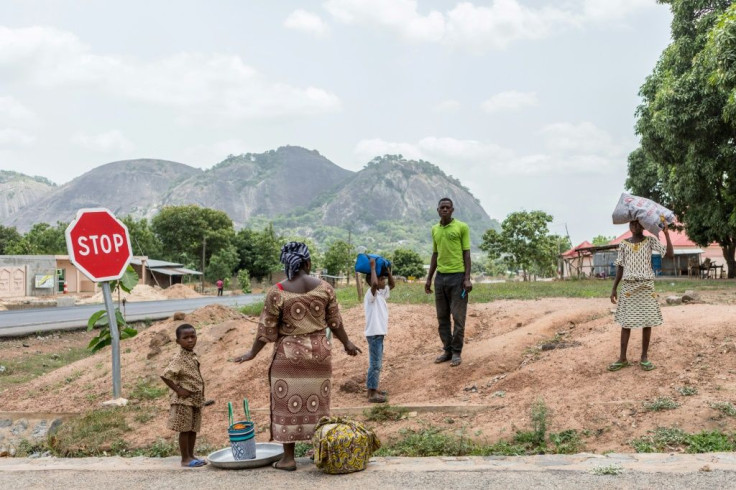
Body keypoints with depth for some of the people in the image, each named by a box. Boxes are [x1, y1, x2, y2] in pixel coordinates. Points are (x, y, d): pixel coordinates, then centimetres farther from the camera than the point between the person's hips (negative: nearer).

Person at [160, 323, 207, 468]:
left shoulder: (193, 356, 10)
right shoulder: (179, 358, -16)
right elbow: (165, 375, -24)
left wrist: (201, 396, 12)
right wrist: (178, 390, -19)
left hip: (196, 399, 8)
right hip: (184, 400, -8)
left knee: (193, 429, 13)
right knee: (185, 429, -1)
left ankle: (191, 455, 23)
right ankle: (185, 459, 6)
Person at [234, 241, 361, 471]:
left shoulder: (277, 292, -10)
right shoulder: (324, 288, -3)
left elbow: (266, 329, -6)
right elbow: (335, 322, 5)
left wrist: (253, 353, 8)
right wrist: (347, 344, 20)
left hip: (289, 355, -3)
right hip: (319, 352, 3)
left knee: (288, 405, 5)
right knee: (317, 404, 14)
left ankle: (288, 457, 8)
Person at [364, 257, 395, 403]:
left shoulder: (381, 293, 12)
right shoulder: (371, 294, -16)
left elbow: (392, 285, 25)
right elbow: (374, 284, -38)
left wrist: (388, 270, 12)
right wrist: (373, 267, -28)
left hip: (379, 333, 10)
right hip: (374, 334, -10)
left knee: (377, 363, 16)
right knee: (375, 364, -7)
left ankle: (373, 389, 25)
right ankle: (372, 394, -4)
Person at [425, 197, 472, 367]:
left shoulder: (462, 227, -3)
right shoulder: (434, 230, 12)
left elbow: (466, 254, -4)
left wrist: (467, 278, -11)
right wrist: (429, 278, 14)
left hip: (457, 276, -5)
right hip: (440, 277, 5)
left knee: (458, 317, -2)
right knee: (442, 317, 8)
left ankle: (457, 352, 6)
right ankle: (447, 350, 17)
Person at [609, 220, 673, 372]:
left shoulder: (650, 241, 1)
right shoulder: (624, 244, 6)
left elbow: (670, 255, -8)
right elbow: (620, 268, 9)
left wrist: (666, 234, -14)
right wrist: (614, 288, 5)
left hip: (646, 286, -1)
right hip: (629, 287, 1)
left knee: (647, 321, 0)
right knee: (625, 322, 1)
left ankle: (644, 357, 10)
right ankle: (622, 358, 6)